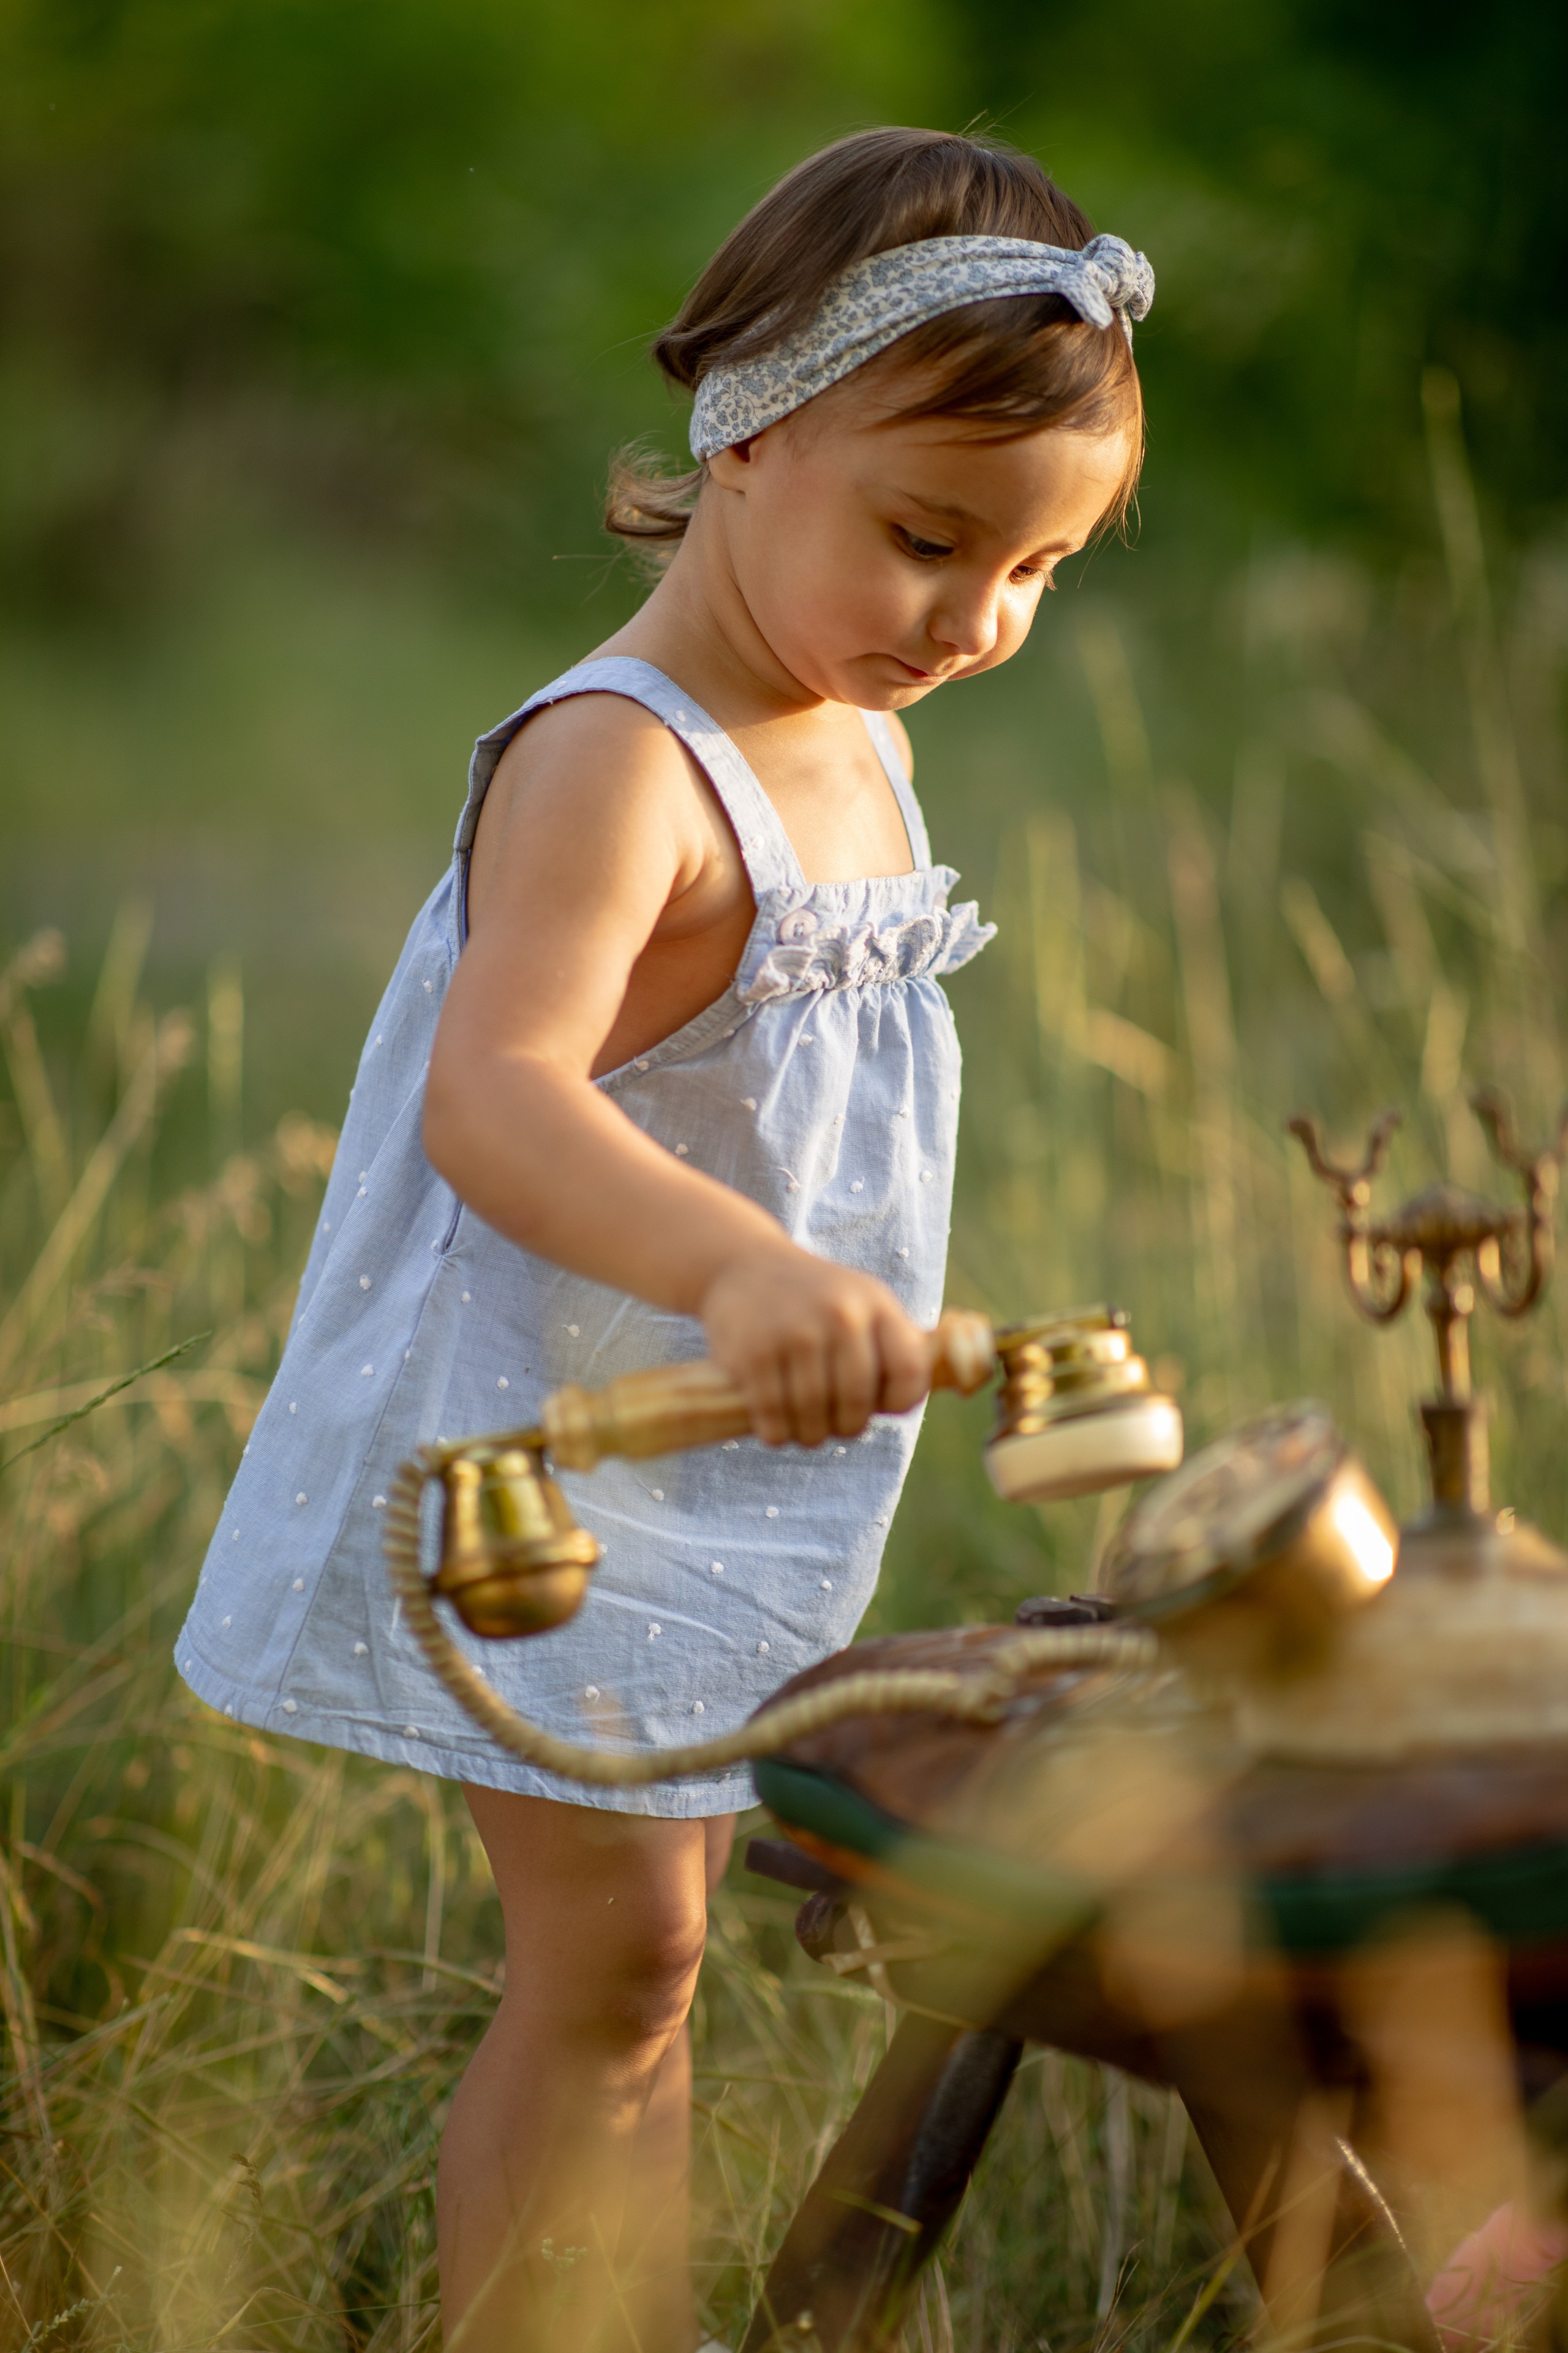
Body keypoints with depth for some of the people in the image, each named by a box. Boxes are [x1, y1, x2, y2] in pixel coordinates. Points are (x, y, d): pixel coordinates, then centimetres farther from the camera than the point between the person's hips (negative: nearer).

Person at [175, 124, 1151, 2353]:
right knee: (611, 1949, -7)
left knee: (663, 1913, 18)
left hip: (740, 1470, 9)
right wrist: (737, 1268, -57)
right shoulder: (616, 765, -25)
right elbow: (492, 1098, -41)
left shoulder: (858, 745, 5)